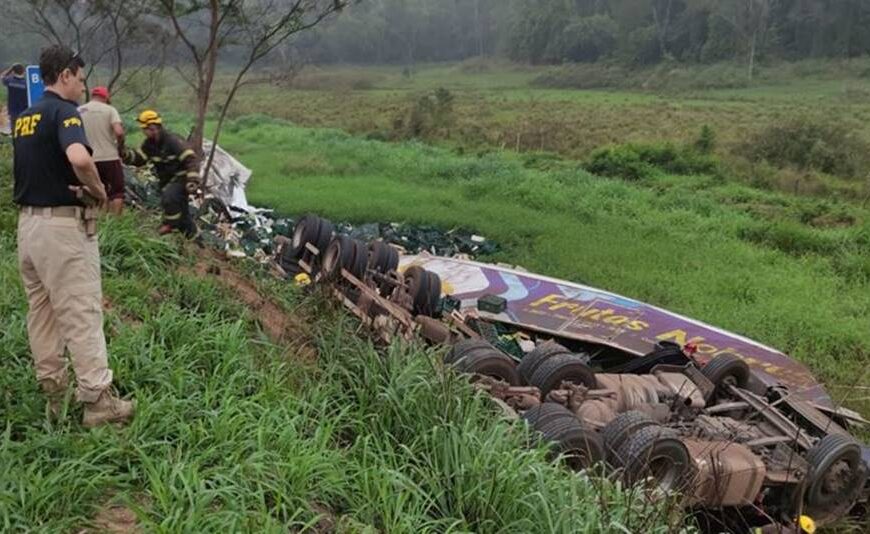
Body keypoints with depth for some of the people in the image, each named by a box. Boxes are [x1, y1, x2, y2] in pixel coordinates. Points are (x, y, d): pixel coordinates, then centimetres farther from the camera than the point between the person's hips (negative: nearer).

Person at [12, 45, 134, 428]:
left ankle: (53, 392, 23)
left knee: (41, 311, 14)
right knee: (82, 313, -5)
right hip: (63, 224, -9)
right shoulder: (63, 110, -13)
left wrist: (72, 185, 7)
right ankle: (97, 399, -1)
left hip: (27, 221, 9)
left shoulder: (24, 117, 14)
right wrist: (98, 190, -16)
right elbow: (79, 158, -33)